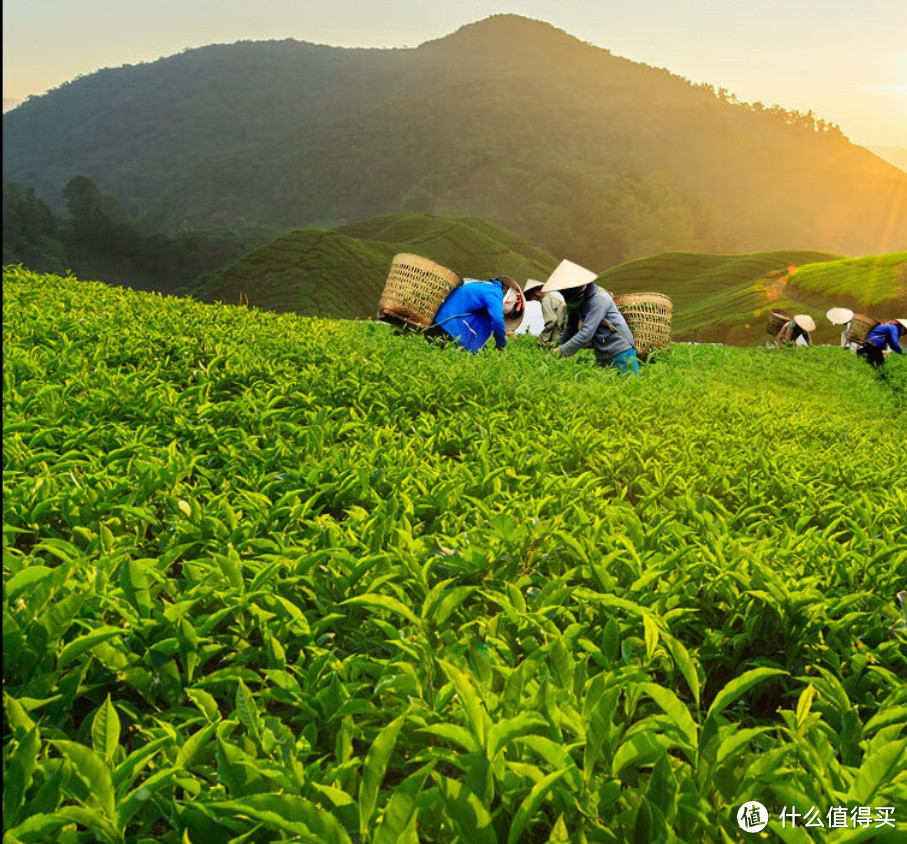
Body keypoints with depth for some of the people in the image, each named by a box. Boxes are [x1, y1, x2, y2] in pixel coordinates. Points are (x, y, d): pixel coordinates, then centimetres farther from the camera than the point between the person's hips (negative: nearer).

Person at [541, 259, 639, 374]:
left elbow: (586, 334, -28)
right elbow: (570, 330, 12)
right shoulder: (576, 302, 3)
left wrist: (560, 352, -27)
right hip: (602, 356, 8)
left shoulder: (598, 299, -22)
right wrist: (556, 348, -2)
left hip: (621, 352, -8)